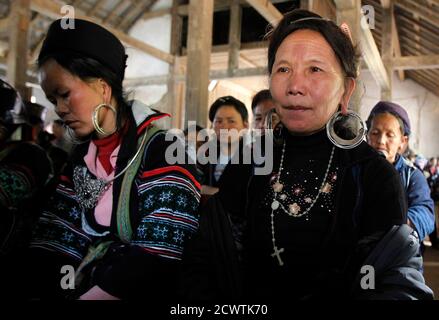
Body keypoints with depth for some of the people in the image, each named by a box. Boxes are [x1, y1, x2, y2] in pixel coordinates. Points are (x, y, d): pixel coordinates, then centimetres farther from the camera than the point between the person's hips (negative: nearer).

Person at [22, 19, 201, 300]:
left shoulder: (162, 148, -12)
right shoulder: (80, 156, 9)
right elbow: (53, 244, 3)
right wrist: (34, 293, -10)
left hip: (142, 291, -5)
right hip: (86, 287, 5)